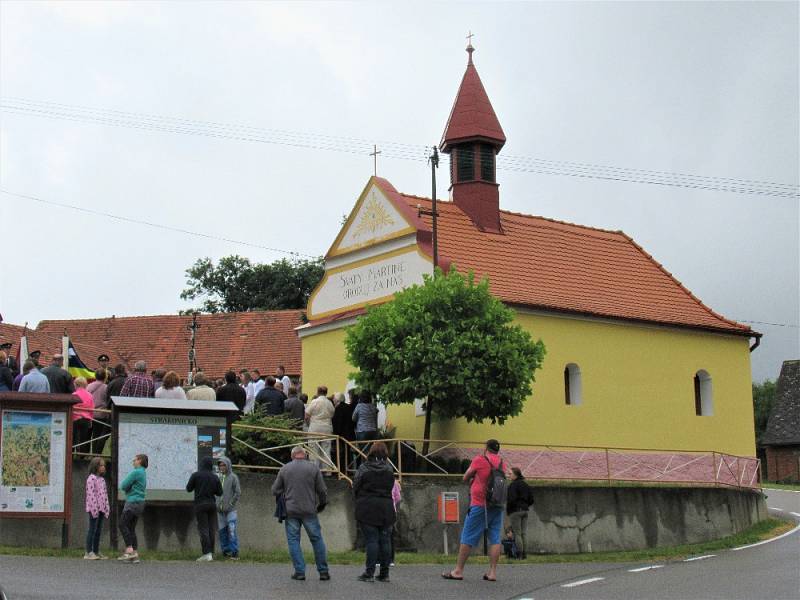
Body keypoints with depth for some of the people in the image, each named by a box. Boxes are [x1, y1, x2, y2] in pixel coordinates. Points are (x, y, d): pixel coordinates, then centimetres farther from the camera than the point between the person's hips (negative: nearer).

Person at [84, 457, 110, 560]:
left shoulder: (102, 479, 18)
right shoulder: (91, 478, -9)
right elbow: (91, 494, -16)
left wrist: (106, 508, 13)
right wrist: (94, 509, -21)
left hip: (101, 509, 8)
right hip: (94, 508, -8)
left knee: (99, 530, 9)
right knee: (92, 529, -6)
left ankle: (96, 552, 14)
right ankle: (89, 552, -2)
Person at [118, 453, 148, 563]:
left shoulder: (136, 472, -11)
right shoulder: (143, 473, 19)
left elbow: (123, 486, -12)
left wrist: (124, 485, 8)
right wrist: (128, 486, 5)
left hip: (133, 502, -9)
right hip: (139, 503, 9)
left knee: (122, 525, -8)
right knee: (131, 528, 8)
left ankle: (129, 549, -14)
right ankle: (135, 555, 4)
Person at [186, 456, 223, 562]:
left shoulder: (196, 475, -6)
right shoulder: (215, 477, 4)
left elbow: (188, 488, 0)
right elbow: (219, 492, 6)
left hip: (200, 504, -3)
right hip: (212, 504, 4)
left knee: (203, 529, -6)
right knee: (211, 529, 8)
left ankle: (207, 554, -14)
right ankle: (211, 552, 12)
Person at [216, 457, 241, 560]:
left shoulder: (233, 477, -2)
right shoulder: (218, 478, 12)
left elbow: (238, 493, -5)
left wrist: (230, 504, -10)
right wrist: (217, 504, 5)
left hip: (230, 509, -5)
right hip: (220, 509, 5)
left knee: (232, 531, -10)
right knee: (222, 531, 5)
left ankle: (234, 552, -8)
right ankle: (225, 551, 12)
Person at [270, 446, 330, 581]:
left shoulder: (284, 469, 3)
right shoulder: (313, 468, 1)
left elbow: (275, 490, 4)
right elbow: (322, 490, 1)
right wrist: (322, 504, 18)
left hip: (291, 511, 0)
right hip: (309, 511, 0)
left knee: (293, 541, 7)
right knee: (317, 539, 8)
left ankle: (299, 571, 2)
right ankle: (323, 571, 9)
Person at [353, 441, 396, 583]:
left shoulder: (364, 468, -6)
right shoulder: (389, 469, 3)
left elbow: (355, 487, -1)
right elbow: (391, 488, 6)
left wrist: (361, 499, 17)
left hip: (367, 509, -3)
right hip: (386, 508, 3)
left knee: (371, 540, -2)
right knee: (385, 540, 7)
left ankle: (369, 572, -3)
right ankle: (384, 573, 10)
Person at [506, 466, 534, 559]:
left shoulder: (513, 485, -12)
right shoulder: (526, 485, 12)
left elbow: (512, 499, -20)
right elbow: (531, 500, 12)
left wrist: (507, 509, -5)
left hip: (515, 511, -7)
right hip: (525, 511, 7)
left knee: (517, 534, -5)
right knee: (524, 533, 8)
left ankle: (519, 554, -7)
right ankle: (525, 554, 7)